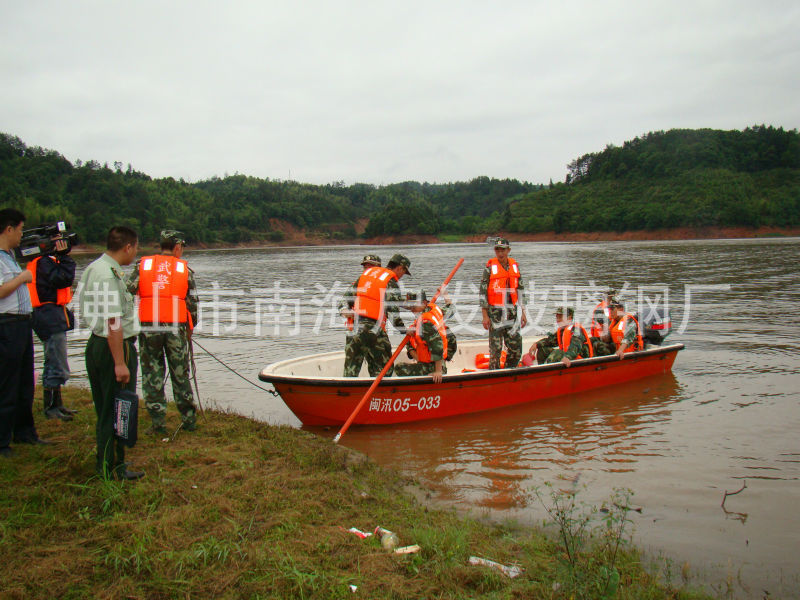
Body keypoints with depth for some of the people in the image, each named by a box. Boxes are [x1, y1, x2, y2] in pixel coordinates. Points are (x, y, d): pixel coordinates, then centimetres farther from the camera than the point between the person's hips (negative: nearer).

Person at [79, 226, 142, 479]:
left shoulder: (93, 268, 12)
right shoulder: (109, 274, -20)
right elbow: (113, 322, -23)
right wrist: (120, 363, -22)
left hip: (96, 342, 10)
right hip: (116, 346, -10)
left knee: (104, 408, 18)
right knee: (117, 409, -1)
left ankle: (104, 462, 29)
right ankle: (112, 467, 8)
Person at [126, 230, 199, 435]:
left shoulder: (142, 265, 6)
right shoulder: (184, 269, 5)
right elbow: (192, 302, 3)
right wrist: (190, 329, 14)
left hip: (148, 326, 0)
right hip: (176, 327, 0)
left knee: (152, 375, 7)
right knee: (181, 376, 11)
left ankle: (158, 423, 8)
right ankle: (189, 420, 18)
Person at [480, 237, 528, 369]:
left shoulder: (515, 267, 10)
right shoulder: (489, 268, -4)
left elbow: (520, 291, 16)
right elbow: (483, 292, -4)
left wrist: (522, 312, 13)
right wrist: (485, 316, -8)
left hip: (512, 313, 4)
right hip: (495, 313, -4)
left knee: (516, 348, 5)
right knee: (495, 348, 0)